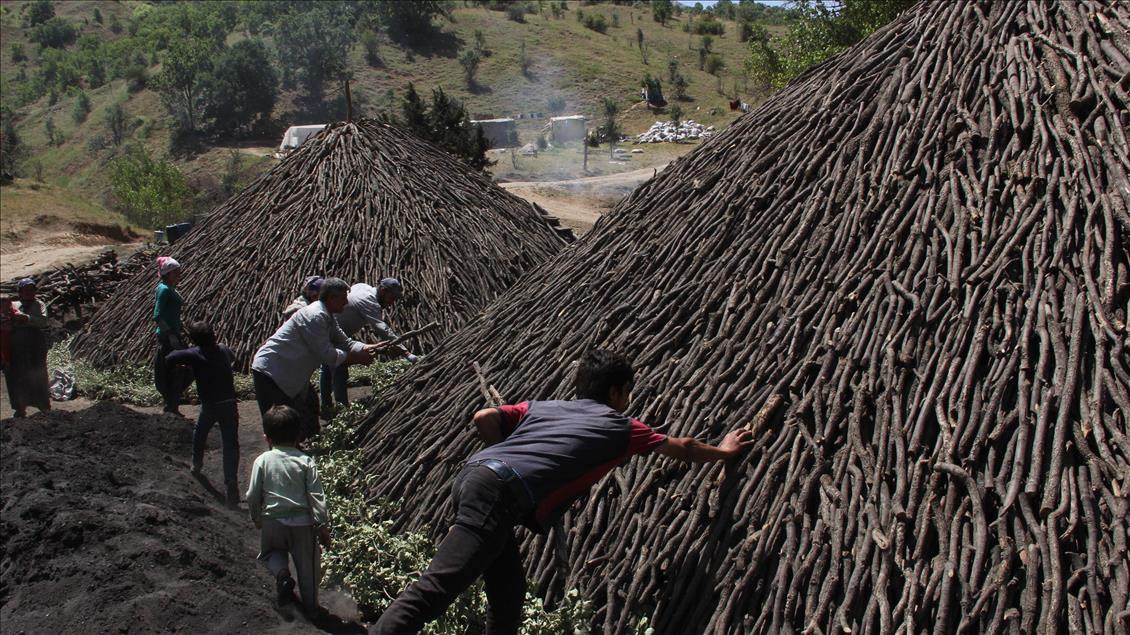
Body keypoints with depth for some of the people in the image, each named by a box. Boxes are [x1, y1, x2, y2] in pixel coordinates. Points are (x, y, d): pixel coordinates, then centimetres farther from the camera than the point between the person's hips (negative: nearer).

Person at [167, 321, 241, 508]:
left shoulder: (194, 354, -6)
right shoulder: (224, 350, 6)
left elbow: (169, 359, -5)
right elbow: (233, 357, 28)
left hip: (209, 406, -1)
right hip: (230, 404, 1)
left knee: (199, 434, 29)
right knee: (231, 444, -2)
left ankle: (196, 466, 47)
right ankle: (231, 483, -13)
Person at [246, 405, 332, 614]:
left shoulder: (262, 461, -5)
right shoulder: (306, 462, -7)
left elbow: (253, 495, -1)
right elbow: (316, 496, -9)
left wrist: (256, 517, 17)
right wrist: (323, 526, -3)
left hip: (273, 521, 0)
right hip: (302, 522, 0)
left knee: (271, 552, 27)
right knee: (306, 563, 15)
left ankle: (282, 573, -3)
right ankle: (311, 605, 23)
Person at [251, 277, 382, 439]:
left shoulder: (327, 317, 10)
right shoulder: (315, 316, -23)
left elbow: (345, 342, 14)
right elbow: (326, 354, -22)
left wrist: (368, 348, -4)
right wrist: (357, 358, -14)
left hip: (290, 373, 11)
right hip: (270, 371, -11)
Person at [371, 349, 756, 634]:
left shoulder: (541, 407, 27)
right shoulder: (620, 427, 17)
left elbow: (484, 419, 15)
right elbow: (682, 449, 32)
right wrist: (723, 451, 49)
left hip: (473, 475, 8)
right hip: (501, 494, -8)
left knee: (508, 590, 17)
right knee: (435, 588, -17)